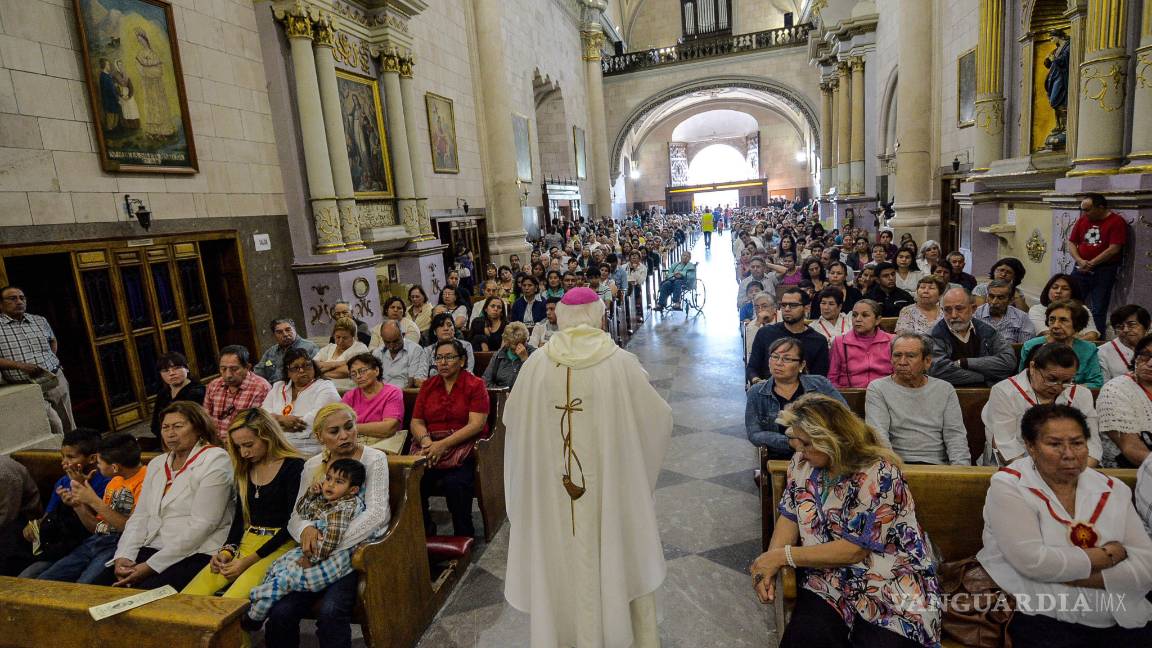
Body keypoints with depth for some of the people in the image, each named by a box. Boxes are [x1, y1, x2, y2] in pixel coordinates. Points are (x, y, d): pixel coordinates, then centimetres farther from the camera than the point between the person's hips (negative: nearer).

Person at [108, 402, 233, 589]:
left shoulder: (214, 460, -8)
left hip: (196, 552, -7)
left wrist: (152, 565, -15)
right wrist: (124, 556, -3)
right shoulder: (156, 464, 18)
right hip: (153, 547, 7)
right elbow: (140, 516, 14)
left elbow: (202, 525, -14)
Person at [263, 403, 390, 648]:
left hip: (360, 548, -4)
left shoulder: (374, 459, -4)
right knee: (279, 613, -17)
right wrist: (306, 528, -16)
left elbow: (376, 513, -14)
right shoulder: (312, 466, 11)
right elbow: (296, 515, 9)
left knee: (330, 611, -27)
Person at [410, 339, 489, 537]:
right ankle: (424, 531, -2)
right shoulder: (428, 385, 16)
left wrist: (443, 444, -18)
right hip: (431, 445, 4)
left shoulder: (475, 385, 1)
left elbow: (476, 424, -9)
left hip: (464, 445, -4)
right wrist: (426, 440, -11)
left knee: (455, 482, -31)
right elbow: (416, 421, 12)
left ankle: (463, 535, -8)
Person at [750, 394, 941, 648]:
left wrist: (782, 556, -20)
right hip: (828, 579, 3)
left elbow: (854, 550, -21)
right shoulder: (802, 462, -1)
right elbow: (790, 517, 5)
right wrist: (769, 563, -12)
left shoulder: (879, 474, -20)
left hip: (890, 586, -3)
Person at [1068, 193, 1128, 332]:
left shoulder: (1117, 221, -6)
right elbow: (1071, 243, 8)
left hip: (1104, 271, -4)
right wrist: (1080, 261, -9)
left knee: (1098, 310, 1)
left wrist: (1091, 263, -15)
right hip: (1082, 269, 4)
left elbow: (1114, 249, -13)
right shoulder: (1082, 220, 9)